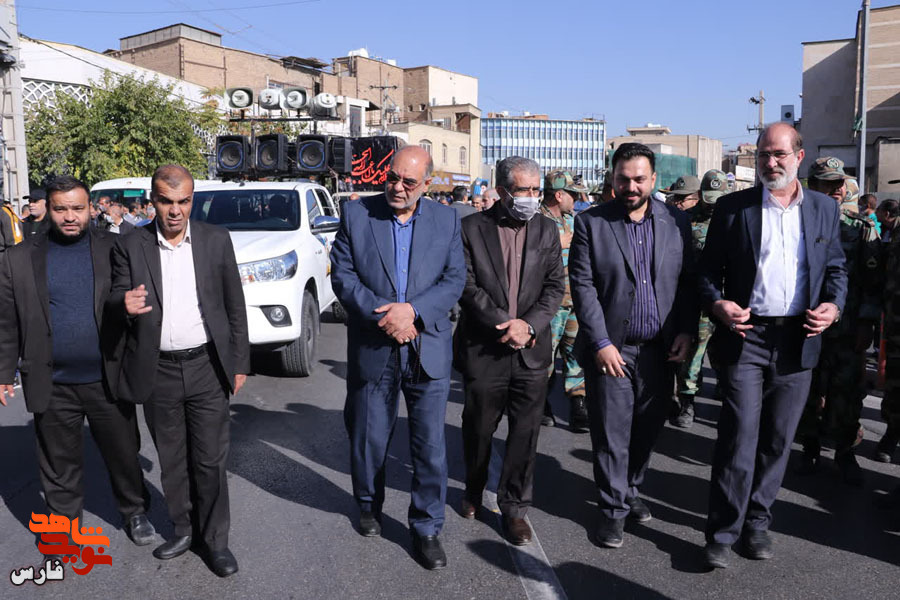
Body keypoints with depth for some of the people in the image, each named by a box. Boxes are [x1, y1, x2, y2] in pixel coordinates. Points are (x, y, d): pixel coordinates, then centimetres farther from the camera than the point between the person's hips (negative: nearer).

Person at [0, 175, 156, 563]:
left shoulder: (114, 250, 0)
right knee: (60, 464, 13)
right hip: (53, 386, 1)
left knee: (124, 454, 11)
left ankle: (135, 512, 33)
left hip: (108, 379, 0)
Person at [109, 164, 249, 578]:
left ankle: (214, 539, 20)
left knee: (211, 461, 5)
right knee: (171, 462, 14)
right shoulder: (130, 246, -1)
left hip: (207, 368, -1)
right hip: (158, 373, 1)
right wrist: (124, 302, -24)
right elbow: (115, 299, 1)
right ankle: (184, 529, 33)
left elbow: (234, 305, 4)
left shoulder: (216, 240, 0)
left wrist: (239, 362, 3)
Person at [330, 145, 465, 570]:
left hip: (428, 351, 0)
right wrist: (382, 316, -16)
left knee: (430, 446, 5)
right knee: (368, 439, 15)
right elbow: (342, 274, -4)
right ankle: (369, 507, 41)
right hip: (372, 351, 0)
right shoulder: (356, 214, 1)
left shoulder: (446, 220, 3)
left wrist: (412, 310, -16)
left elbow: (454, 279, -1)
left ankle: (427, 528, 23)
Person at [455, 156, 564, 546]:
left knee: (526, 432, 6)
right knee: (478, 427, 13)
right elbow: (467, 286, -8)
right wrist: (505, 324, -15)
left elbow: (555, 286, 2)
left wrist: (529, 325, -13)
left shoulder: (546, 230, 6)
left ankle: (514, 507, 23)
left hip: (531, 350, 2)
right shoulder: (472, 228, -3)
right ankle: (474, 490, 39)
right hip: (484, 349, -2)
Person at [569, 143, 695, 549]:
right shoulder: (591, 223, -4)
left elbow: (688, 281, 8)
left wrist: (686, 332, -2)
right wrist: (601, 343, -13)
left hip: (659, 349, 3)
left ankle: (630, 490, 36)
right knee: (611, 434, 3)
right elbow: (582, 286, -8)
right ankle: (614, 508, 19)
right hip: (610, 349, -3)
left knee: (648, 428, 15)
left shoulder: (676, 222, 5)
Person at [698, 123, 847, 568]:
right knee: (739, 437, -6)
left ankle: (757, 521, 27)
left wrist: (833, 305, -4)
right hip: (746, 336, -3)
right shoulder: (732, 208, 1)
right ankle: (722, 533, 6)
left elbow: (836, 268, 15)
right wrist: (716, 304, -15)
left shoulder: (825, 209, 10)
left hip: (798, 340, 3)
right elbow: (708, 268, 3)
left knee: (778, 440, 10)